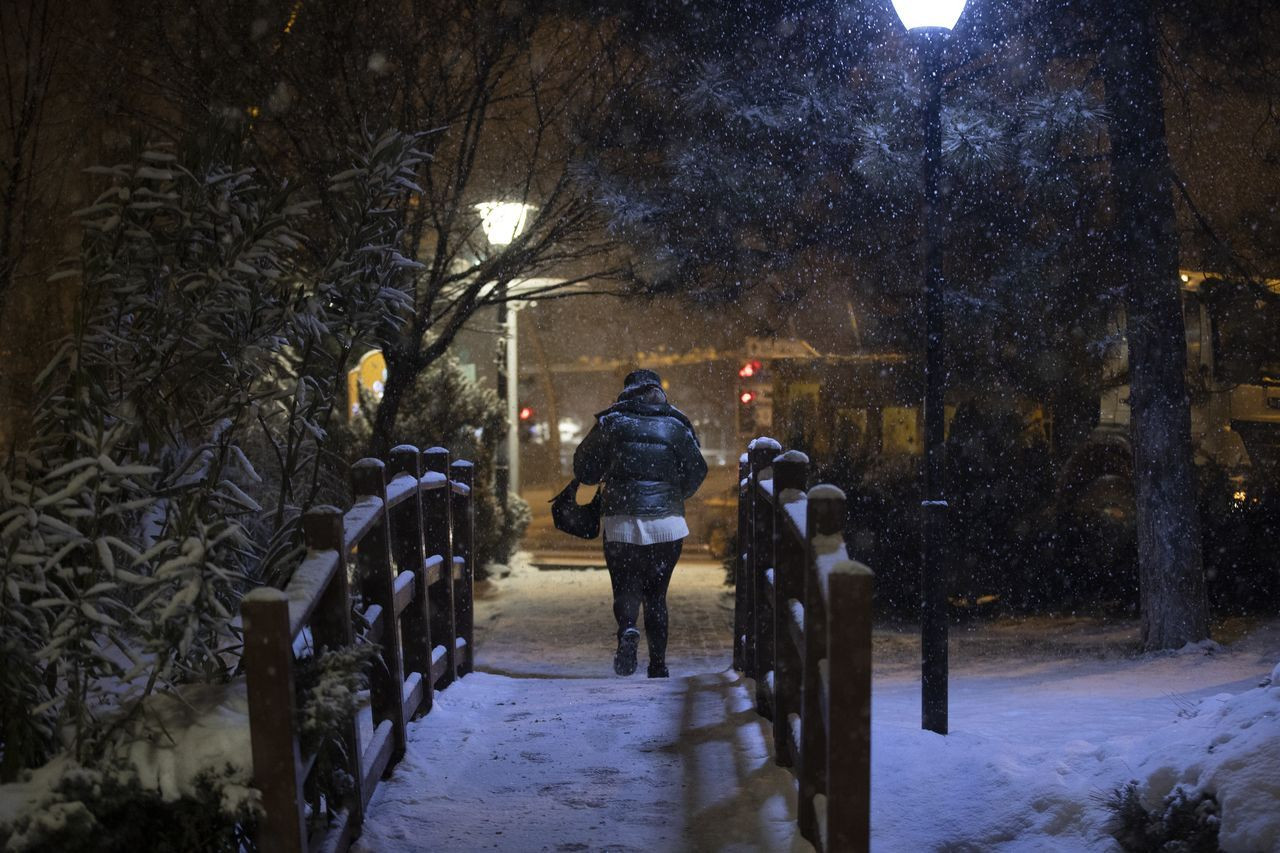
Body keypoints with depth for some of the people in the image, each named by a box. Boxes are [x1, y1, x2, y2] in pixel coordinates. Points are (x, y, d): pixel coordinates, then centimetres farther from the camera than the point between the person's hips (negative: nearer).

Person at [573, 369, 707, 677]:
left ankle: (627, 629, -26)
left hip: (621, 523, -1)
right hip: (667, 524, 1)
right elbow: (697, 472, 7)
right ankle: (658, 666, 9)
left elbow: (583, 468, 6)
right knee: (656, 594, 12)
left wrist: (603, 479, 26)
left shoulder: (610, 422, 2)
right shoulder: (677, 426, 5)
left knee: (625, 587, 6)